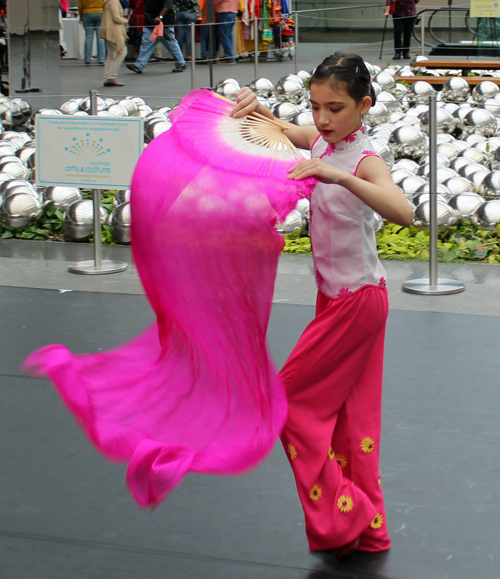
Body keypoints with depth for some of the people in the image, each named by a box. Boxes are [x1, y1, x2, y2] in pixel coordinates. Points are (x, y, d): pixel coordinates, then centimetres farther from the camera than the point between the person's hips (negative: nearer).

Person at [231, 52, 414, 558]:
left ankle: (338, 516, 8)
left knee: (292, 398, -1)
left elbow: (403, 212, -42)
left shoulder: (364, 160, -22)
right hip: (339, 294, 9)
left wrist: (340, 176, -50)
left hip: (357, 300, -9)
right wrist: (255, 107, -3)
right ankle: (367, 530, 25)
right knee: (350, 413, 14)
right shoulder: (321, 141, 1)